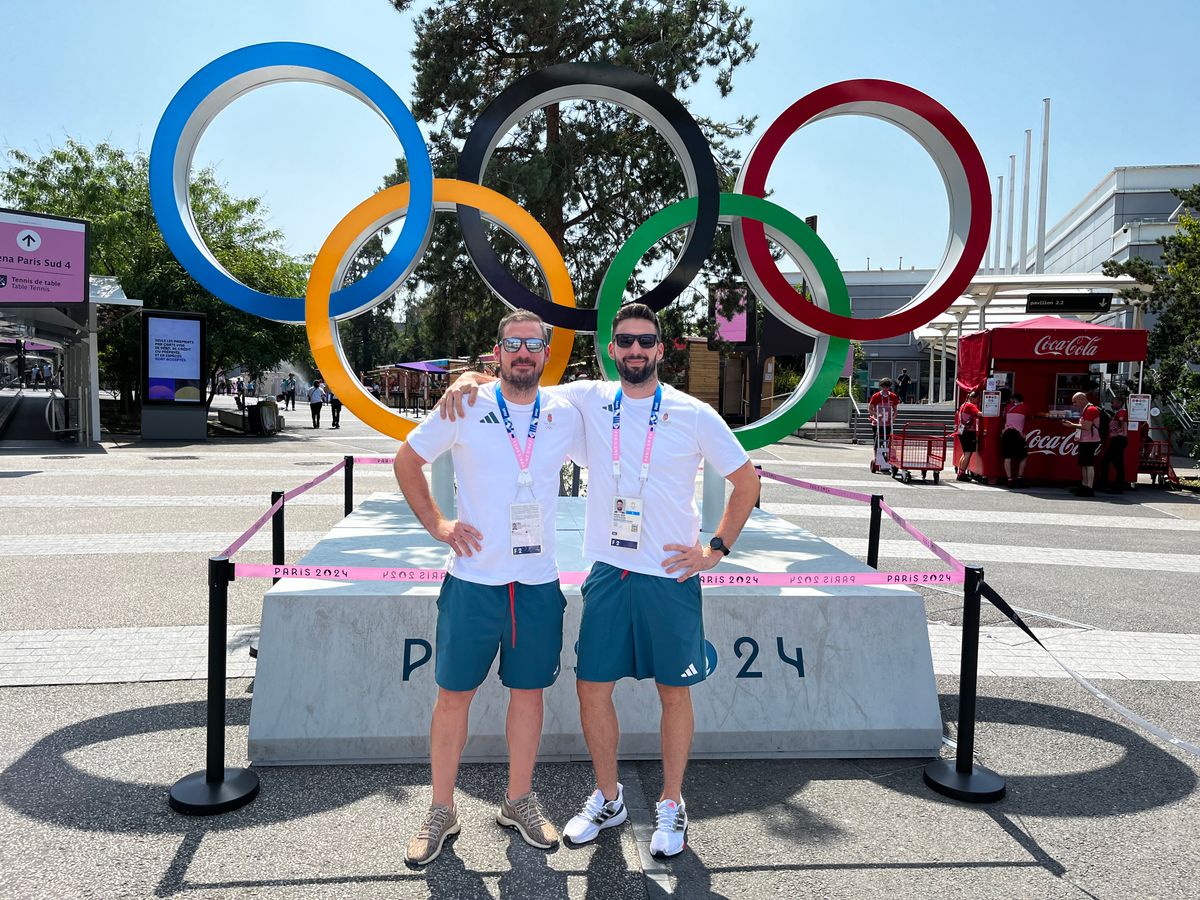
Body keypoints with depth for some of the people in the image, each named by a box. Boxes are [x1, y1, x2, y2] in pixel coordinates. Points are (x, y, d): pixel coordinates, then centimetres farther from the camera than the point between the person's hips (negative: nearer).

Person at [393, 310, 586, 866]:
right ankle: (441, 811, 25)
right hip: (473, 579, -1)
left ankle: (518, 802, 31)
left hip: (538, 583, 2)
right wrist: (436, 524, 0)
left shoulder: (565, 416, 1)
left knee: (528, 691, 12)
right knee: (454, 694, 7)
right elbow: (407, 460, 8)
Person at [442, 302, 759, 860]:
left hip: (672, 576, -2)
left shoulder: (694, 415, -4)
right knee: (592, 687, 7)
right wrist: (469, 378, -11)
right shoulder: (589, 400, 2)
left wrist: (716, 549, -2)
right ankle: (608, 798, 29)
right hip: (608, 572, 2)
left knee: (674, 691, 9)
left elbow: (747, 482, 4)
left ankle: (671, 805, 28)